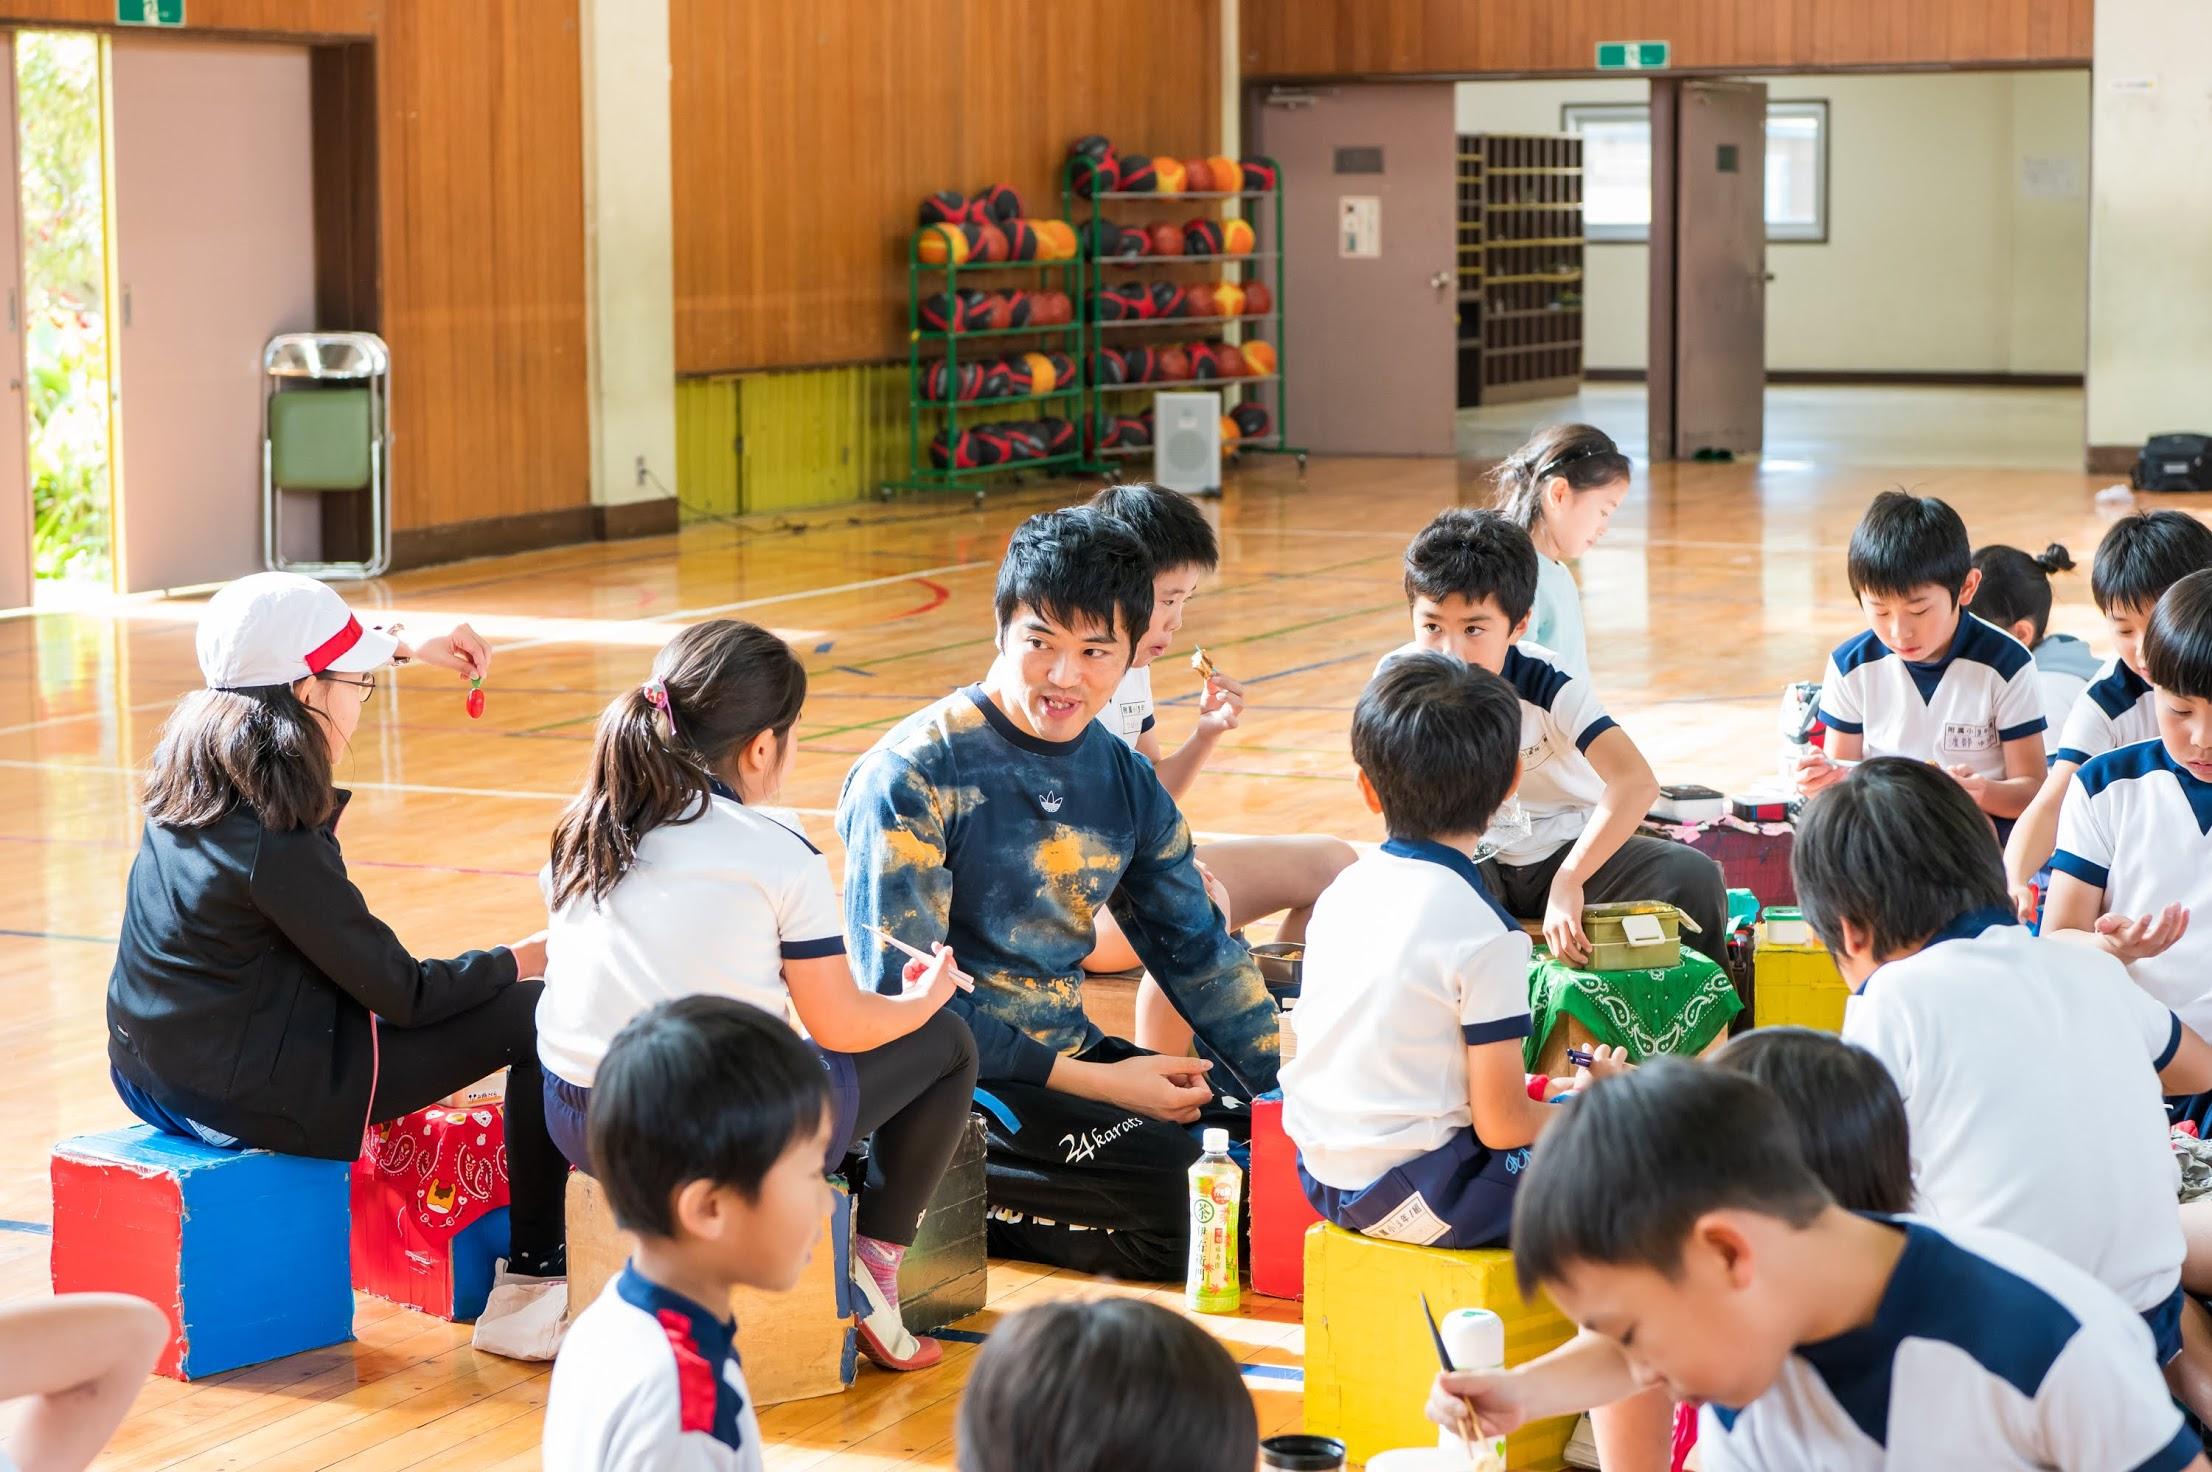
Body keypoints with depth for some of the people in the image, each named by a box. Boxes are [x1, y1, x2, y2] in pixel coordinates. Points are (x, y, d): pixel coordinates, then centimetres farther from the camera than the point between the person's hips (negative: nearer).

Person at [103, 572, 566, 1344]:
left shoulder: (186, 770, -1)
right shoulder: (280, 848, -25)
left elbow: (281, 673, 23)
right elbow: (403, 993, -15)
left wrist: (411, 647, 25)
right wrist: (521, 960, 0)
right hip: (251, 1098, -10)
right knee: (540, 1016, -3)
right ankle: (536, 1275, 4)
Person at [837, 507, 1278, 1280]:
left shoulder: (1126, 781, 9)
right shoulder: (911, 775, -13)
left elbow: (1198, 949, 16)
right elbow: (902, 996, -16)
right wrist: (1097, 1085, -18)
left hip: (1073, 1057, 8)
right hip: (946, 1083, -8)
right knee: (1184, 1196, -24)